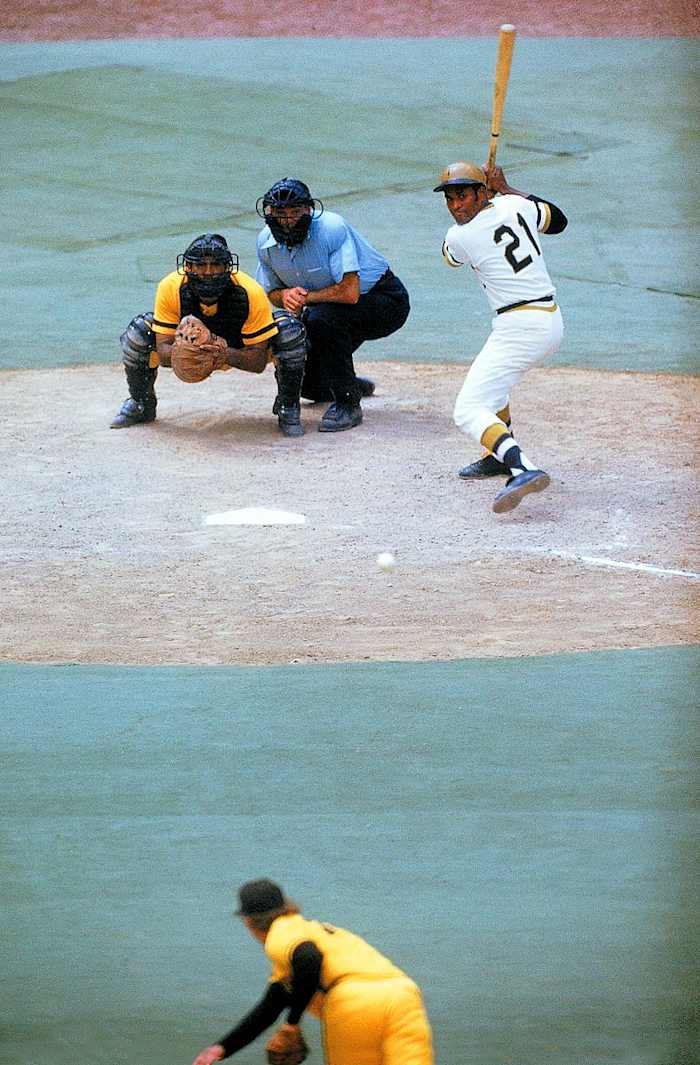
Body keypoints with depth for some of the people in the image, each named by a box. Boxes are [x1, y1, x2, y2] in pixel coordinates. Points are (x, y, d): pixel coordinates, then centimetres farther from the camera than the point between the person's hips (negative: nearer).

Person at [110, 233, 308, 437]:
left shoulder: (250, 292, -35)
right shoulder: (170, 288, -31)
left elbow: (259, 361, -31)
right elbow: (163, 351, -28)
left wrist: (226, 355, -52)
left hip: (240, 352, -2)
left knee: (289, 331, -29)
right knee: (139, 332, -20)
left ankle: (287, 409, -3)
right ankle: (141, 404, 11)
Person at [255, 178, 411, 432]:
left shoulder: (332, 228, -29)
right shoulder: (266, 242, -9)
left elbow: (350, 292, -35)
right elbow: (271, 292, 4)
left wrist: (305, 298, -24)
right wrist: (286, 296, -20)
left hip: (386, 301, -7)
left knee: (321, 318, -34)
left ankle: (348, 403, -21)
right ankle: (352, 384, 32)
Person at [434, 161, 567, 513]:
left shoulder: (459, 237, -10)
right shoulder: (516, 206, 4)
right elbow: (558, 220, 26)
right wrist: (505, 189, 27)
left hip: (519, 328, -9)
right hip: (552, 322, 9)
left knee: (469, 411, -15)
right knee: (493, 377, 35)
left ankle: (522, 468, -37)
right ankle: (498, 456, 45)